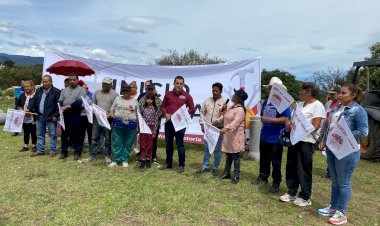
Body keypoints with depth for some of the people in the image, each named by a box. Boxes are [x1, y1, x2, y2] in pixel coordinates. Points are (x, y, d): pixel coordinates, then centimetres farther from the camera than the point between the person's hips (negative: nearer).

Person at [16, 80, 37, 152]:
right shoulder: (22, 95, 10)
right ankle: (25, 146, 25)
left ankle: (34, 146, 19)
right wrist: (20, 109, -2)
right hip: (24, 118, 6)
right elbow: (17, 104, 17)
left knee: (33, 132, 6)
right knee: (26, 132, 15)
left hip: (32, 118, -6)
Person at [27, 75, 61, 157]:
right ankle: (40, 150, 24)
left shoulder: (56, 92, -9)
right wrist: (29, 109, -4)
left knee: (52, 134, 2)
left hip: (50, 117, -6)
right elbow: (33, 100, 12)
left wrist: (56, 115, -16)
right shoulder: (39, 90, 11)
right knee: (40, 134, 13)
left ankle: (52, 151, 12)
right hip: (40, 116, 6)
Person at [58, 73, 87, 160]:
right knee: (64, 134, 11)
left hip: (76, 115, -5)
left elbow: (79, 102, -15)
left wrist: (68, 106, -23)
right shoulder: (65, 90, 15)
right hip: (65, 115, 5)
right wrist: (61, 108, -15)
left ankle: (77, 153, 12)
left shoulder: (81, 90, -2)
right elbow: (60, 101, 7)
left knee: (76, 135, 2)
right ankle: (64, 152, 22)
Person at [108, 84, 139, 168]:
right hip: (118, 124, 1)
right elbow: (112, 109, 13)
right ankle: (116, 160, 10)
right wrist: (111, 114, -11)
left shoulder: (135, 101, 10)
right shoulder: (117, 98, 12)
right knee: (117, 143, 1)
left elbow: (137, 114, 11)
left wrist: (137, 126, 7)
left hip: (130, 125, 0)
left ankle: (125, 160, 13)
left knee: (128, 144, 3)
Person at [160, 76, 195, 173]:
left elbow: (192, 109, 0)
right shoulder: (168, 94, 7)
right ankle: (168, 163, 26)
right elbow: (163, 106, 14)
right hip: (169, 122, 4)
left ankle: (181, 165, 9)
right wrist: (166, 114, -5)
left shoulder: (187, 96, -1)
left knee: (180, 144, -1)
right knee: (168, 143, 12)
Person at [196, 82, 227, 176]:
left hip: (218, 128, -4)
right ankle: (205, 166, 22)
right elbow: (202, 112, 11)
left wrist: (217, 121, -24)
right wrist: (202, 124, 2)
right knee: (206, 148, 11)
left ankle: (215, 168, 15)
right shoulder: (207, 100, 10)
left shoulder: (224, 102, -2)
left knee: (217, 149, 4)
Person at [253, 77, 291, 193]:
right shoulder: (266, 101, 9)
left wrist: (269, 119, -21)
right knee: (263, 159, 18)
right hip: (264, 136, 6)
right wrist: (263, 120, -1)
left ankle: (276, 183, 19)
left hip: (276, 138, -6)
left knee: (276, 162, 6)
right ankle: (263, 177, 33)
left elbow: (286, 119, -20)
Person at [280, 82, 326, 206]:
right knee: (291, 167, 12)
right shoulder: (300, 104, 14)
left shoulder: (317, 105, -10)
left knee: (304, 170, 2)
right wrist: (289, 124, -4)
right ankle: (291, 193, 25)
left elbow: (315, 126, -17)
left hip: (306, 142, -8)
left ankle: (305, 197, 16)